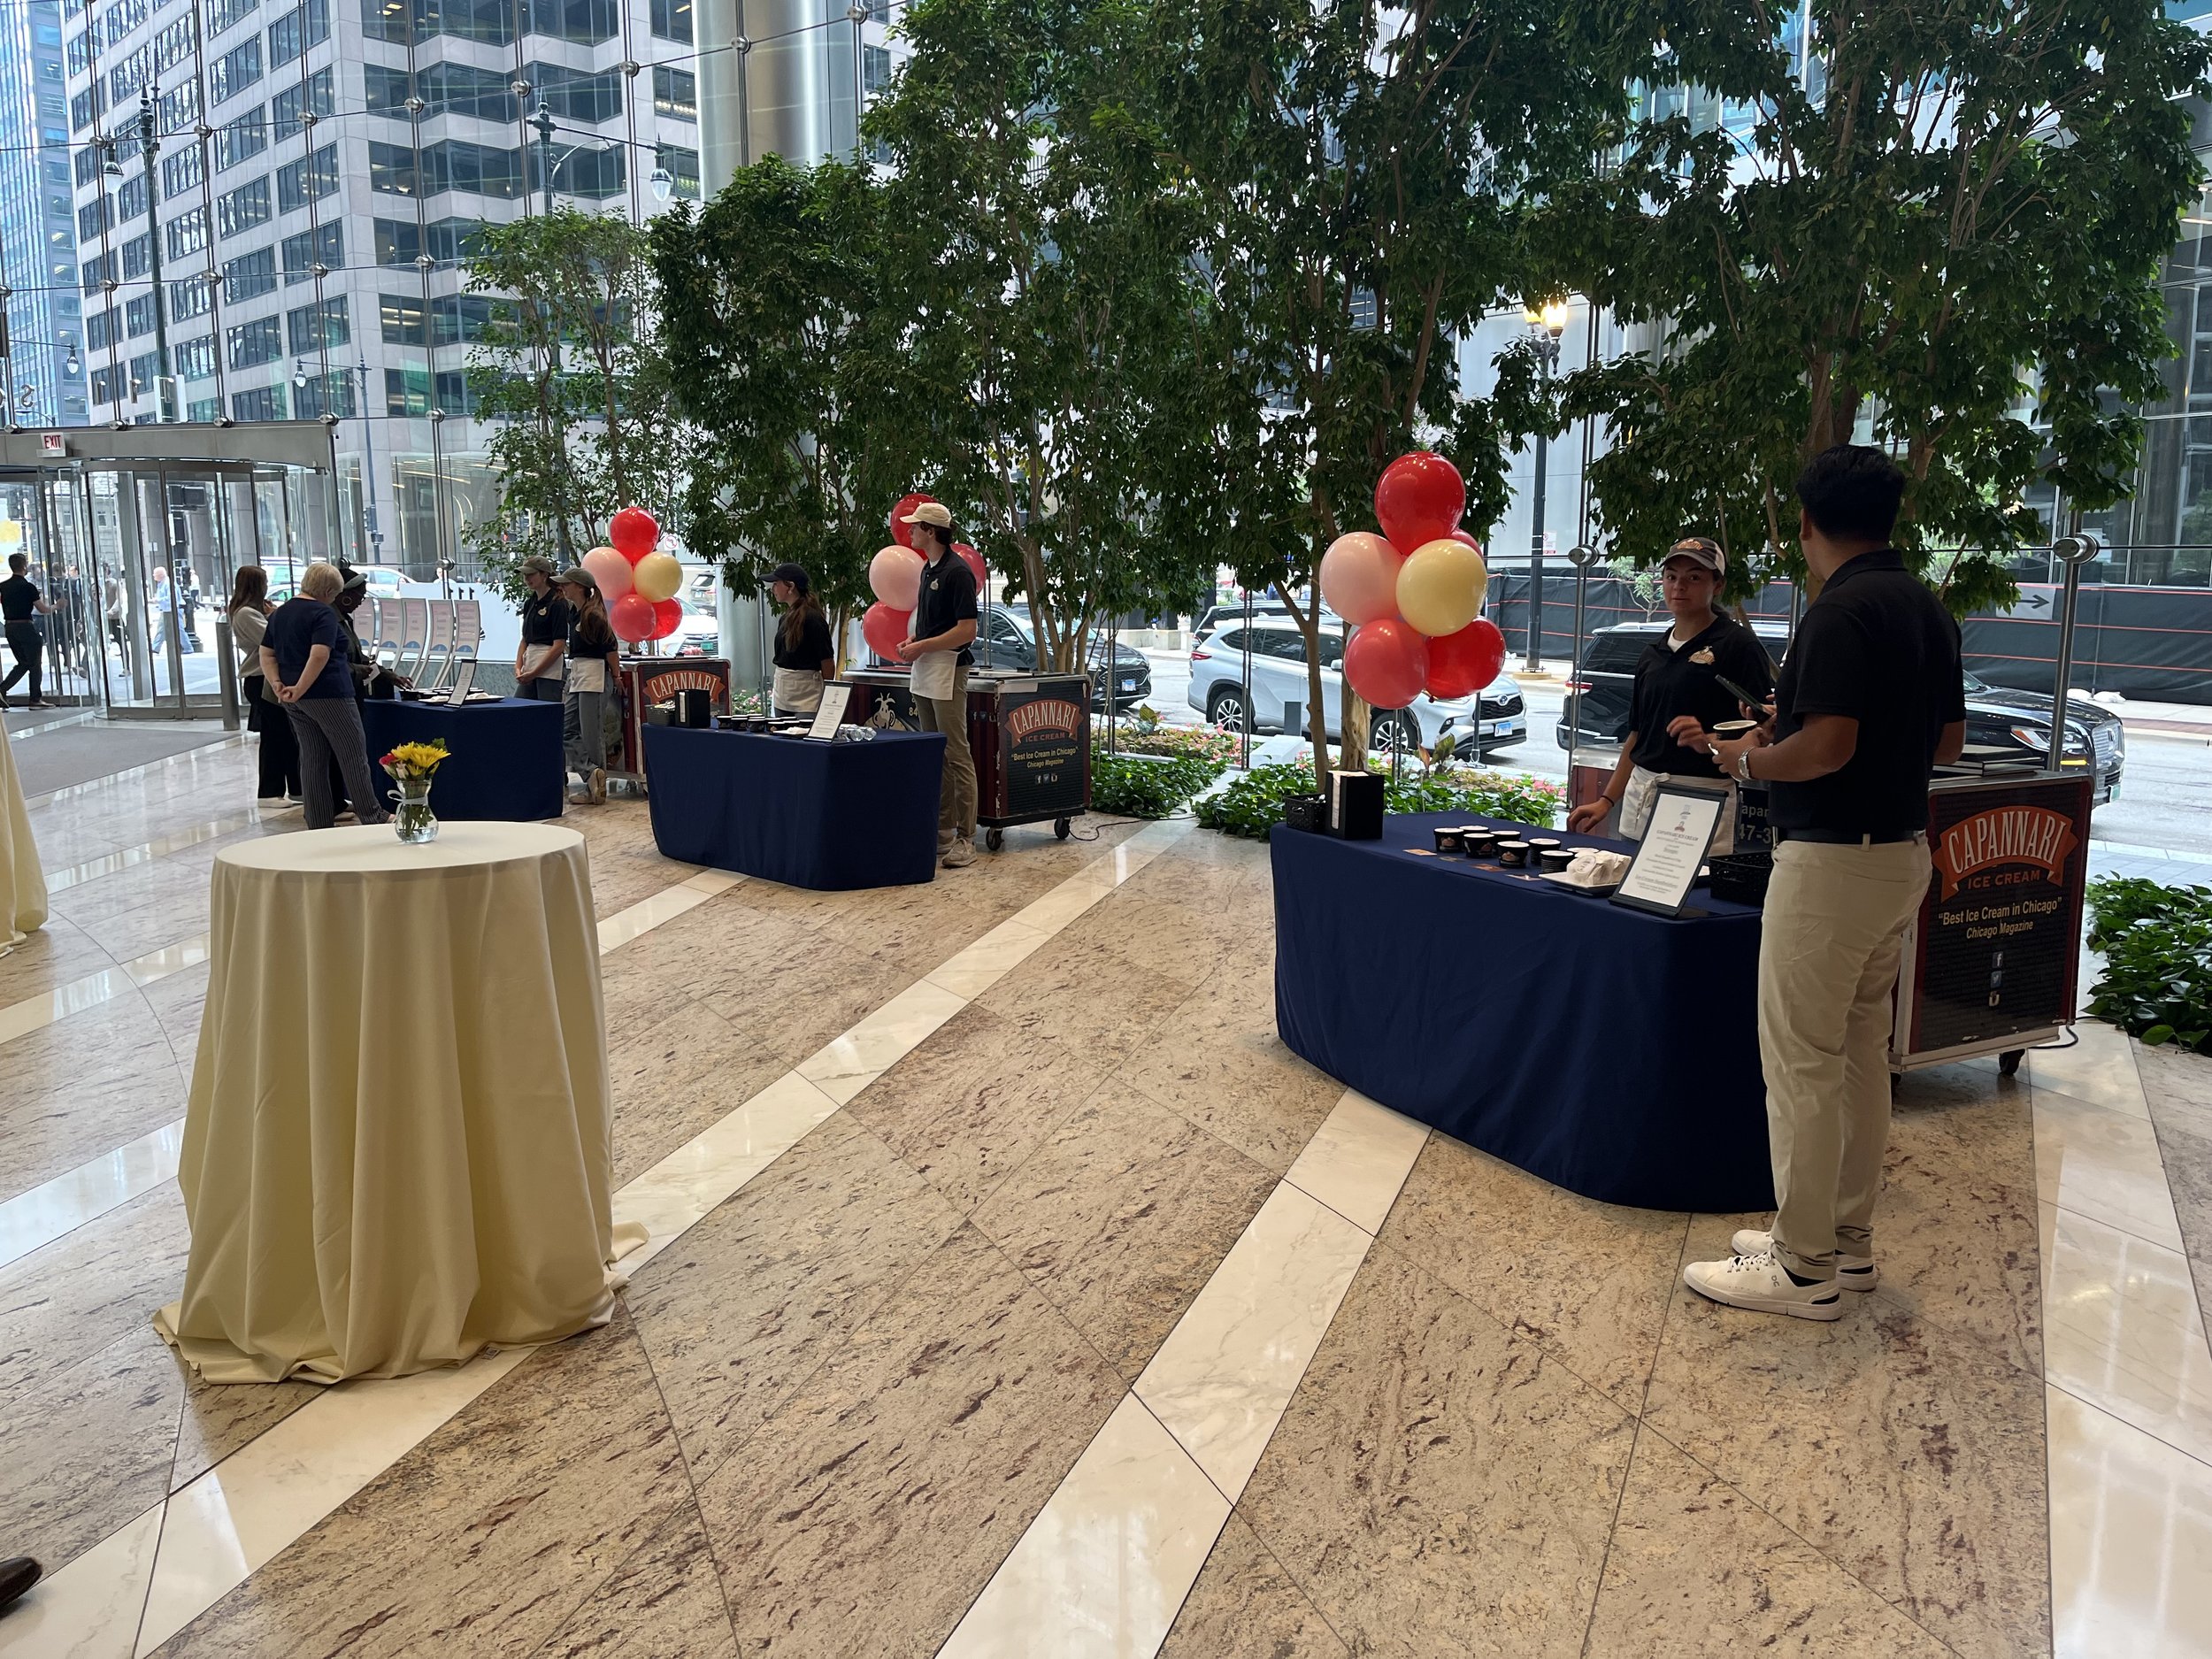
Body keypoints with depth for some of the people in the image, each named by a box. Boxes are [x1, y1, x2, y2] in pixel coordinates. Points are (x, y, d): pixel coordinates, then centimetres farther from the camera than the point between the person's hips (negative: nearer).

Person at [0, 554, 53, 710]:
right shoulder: (28, 587, -12)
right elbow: (42, 609, -9)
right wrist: (55, 606, 9)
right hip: (26, 627, -6)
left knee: (23, 663, 16)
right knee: (35, 664, 7)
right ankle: (35, 699, 10)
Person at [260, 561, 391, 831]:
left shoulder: (279, 614, 14)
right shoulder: (324, 614, -12)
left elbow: (266, 655, 11)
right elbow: (319, 656, -23)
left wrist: (278, 684, 0)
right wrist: (299, 689, -19)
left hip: (295, 701, 8)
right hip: (328, 696, -8)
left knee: (312, 759, 10)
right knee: (354, 756, 0)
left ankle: (318, 825, 11)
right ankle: (371, 816, 4)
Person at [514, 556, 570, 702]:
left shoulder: (558, 603, -9)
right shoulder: (529, 603, 15)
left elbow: (559, 645, -14)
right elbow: (525, 640, 18)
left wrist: (534, 673, -15)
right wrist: (518, 668, 3)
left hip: (550, 666, -8)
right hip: (529, 661, 8)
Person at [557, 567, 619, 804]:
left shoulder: (593, 614, -15)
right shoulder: (574, 611, 11)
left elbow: (611, 648, -14)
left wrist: (616, 677, -6)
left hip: (594, 677, -10)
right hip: (578, 677, 10)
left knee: (591, 734, -4)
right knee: (566, 731, 6)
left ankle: (596, 789, 4)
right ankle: (593, 775, 4)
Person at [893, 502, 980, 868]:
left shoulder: (957, 572, -13)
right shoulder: (928, 569, 15)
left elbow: (967, 631, -18)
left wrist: (922, 646, -15)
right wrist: (913, 641, 8)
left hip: (948, 671, -10)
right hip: (923, 673, 10)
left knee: (956, 755, -6)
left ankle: (965, 839, -3)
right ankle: (943, 832, 17)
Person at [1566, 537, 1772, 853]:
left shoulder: (1739, 645, -4)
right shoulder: (1653, 653, 17)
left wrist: (1709, 742, -26)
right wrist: (1606, 801, 15)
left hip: (1703, 798, -6)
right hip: (1638, 798, 6)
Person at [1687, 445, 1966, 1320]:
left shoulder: (1841, 610, -18)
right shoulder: (1928, 607, 10)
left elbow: (1825, 747, -25)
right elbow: (1949, 739, 16)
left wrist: (1749, 758, -8)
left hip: (1833, 857, -10)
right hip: (1903, 848, 10)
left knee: (1802, 1058, -2)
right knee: (1861, 1046, 16)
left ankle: (1804, 1267, 6)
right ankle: (1848, 1239, 26)